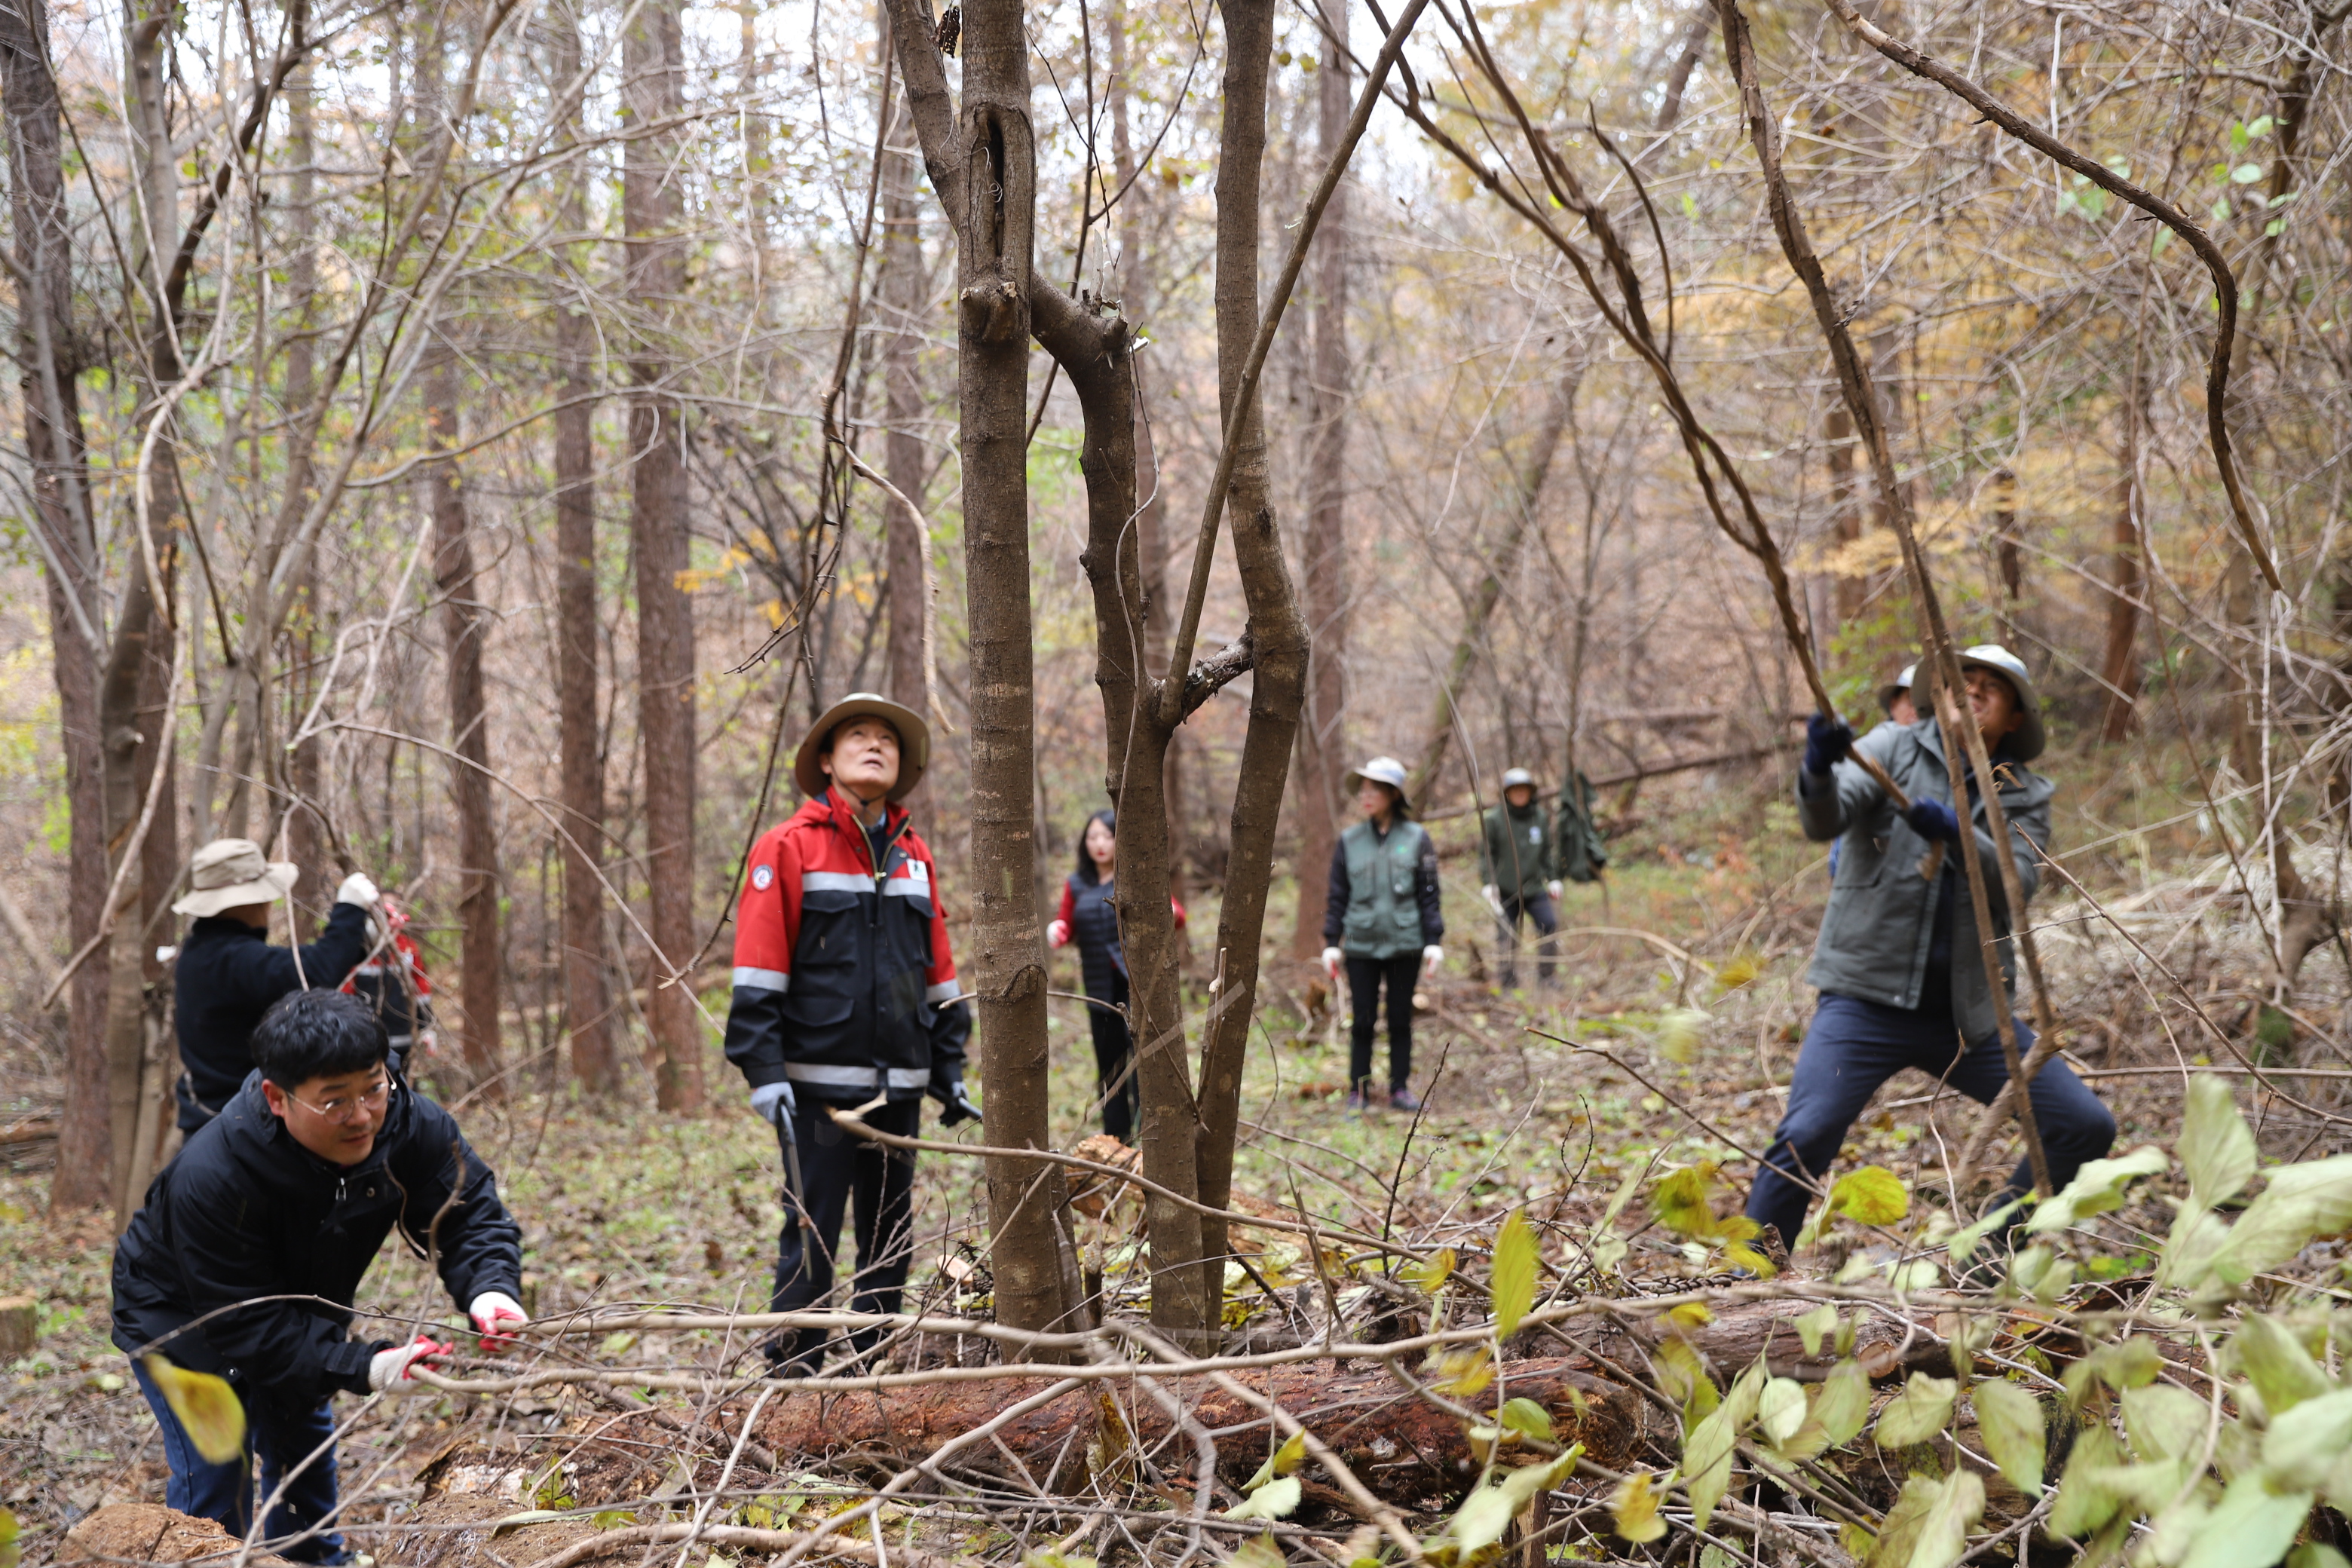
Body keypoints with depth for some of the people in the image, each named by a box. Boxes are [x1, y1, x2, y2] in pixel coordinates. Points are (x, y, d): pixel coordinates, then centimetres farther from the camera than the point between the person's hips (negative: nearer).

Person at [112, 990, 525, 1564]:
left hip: (299, 1310, 6)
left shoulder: (410, 1124, -29)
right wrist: (361, 1367, -48)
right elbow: (245, 1325, -38)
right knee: (215, 1476, -9)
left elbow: (470, 1214, -21)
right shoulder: (209, 1179, -42)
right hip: (182, 1322, -5)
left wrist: (489, 1287, -44)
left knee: (307, 1456, 20)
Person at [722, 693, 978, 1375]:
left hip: (899, 1087, 6)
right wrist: (765, 1073, -14)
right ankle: (792, 1379, 3)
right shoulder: (788, 849, -3)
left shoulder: (914, 857, 14)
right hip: (819, 1083, -5)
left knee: (891, 1241, 10)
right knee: (810, 1242, -5)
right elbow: (757, 978, -7)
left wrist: (949, 1073, 14)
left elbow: (939, 977, 18)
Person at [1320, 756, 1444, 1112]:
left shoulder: (1416, 838, 2)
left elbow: (1429, 894, 3)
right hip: (1361, 945, 1)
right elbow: (1337, 897, 8)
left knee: (1401, 1019, 6)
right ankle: (1358, 1091, 9)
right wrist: (1331, 943, 2)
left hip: (1405, 944, -1)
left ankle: (1400, 1088, 16)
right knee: (1363, 1021, 1)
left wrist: (1434, 941, -3)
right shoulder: (1349, 842, 5)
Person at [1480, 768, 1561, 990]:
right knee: (1507, 937, 0)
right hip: (1505, 891, -2)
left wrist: (1553, 879, 10)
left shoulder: (1541, 817, 5)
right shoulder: (1494, 820, -5)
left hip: (1534, 888, 2)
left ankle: (1547, 975, 3)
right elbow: (1485, 854, -1)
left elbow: (1549, 851, 14)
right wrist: (1488, 883, -9)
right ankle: (1509, 984, 10)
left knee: (1550, 924, -11)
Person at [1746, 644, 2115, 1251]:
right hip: (1867, 1001, -4)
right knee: (1804, 1137, -22)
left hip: (1968, 1012, 4)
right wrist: (1819, 770, -37)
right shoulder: (1894, 750, 3)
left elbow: (2018, 883, -8)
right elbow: (1823, 822, -14)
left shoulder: (2025, 796, 10)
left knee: (2085, 1127, 0)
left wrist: (1957, 833, -27)